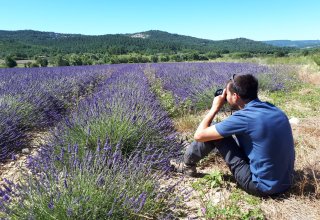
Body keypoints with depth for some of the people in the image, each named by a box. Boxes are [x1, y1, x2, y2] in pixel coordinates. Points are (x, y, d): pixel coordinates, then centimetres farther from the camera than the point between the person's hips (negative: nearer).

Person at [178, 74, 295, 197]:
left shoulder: (243, 117, -24)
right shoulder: (273, 109, -1)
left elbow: (199, 135, -15)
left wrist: (215, 108, -3)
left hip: (262, 187, -7)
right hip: (286, 183, 8)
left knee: (214, 134, -3)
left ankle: (188, 164, 19)